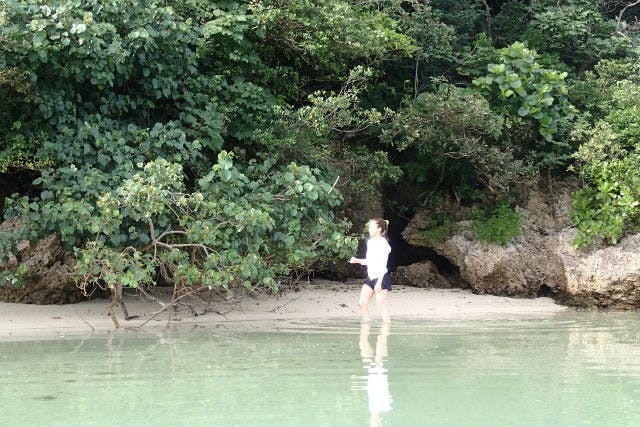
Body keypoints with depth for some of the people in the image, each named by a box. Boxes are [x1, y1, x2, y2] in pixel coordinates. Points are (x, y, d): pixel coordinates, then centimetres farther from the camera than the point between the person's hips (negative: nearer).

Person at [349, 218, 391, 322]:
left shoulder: (383, 243, -14)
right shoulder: (370, 242, 12)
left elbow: (382, 265, -17)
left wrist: (379, 282, -21)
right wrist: (357, 260, 6)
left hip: (381, 277, -9)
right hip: (370, 276, 9)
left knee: (381, 305, -6)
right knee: (362, 303, 3)